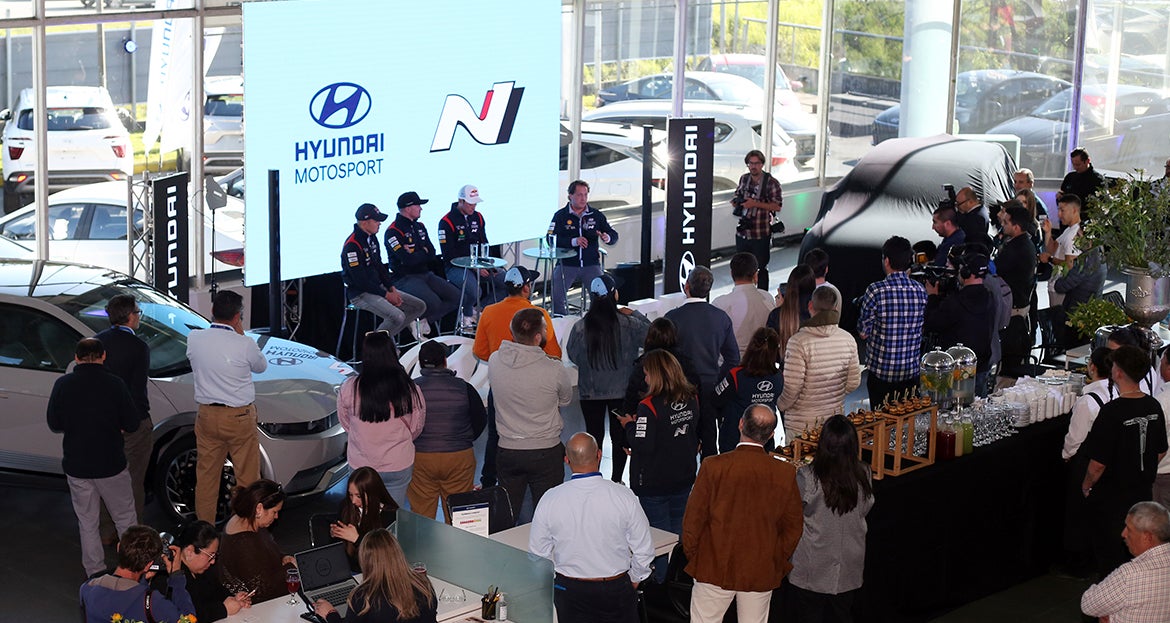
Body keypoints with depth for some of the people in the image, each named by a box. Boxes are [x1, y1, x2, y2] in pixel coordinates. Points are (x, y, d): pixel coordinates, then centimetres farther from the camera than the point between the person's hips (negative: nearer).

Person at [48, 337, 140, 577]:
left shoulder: (63, 384, -6)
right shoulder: (113, 384, -13)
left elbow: (54, 424, 1)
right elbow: (132, 424, -9)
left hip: (76, 466, 2)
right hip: (110, 465, -2)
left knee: (87, 523, 14)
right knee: (125, 519, 13)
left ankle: (95, 573, 20)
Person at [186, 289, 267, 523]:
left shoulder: (194, 339, -7)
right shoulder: (244, 344, -17)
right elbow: (261, 366, 3)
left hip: (206, 416, 4)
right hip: (239, 417, -4)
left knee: (206, 476, 14)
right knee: (247, 478, 9)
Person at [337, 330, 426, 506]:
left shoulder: (348, 389, -14)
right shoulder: (409, 389, -14)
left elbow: (345, 422, 3)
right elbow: (416, 427, 0)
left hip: (361, 464, 0)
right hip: (399, 465, 0)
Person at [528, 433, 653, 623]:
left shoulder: (549, 500, -11)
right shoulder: (623, 496, -14)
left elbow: (538, 552, -1)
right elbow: (644, 550, -6)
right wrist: (634, 580, 12)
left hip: (569, 591, 1)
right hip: (617, 587, -1)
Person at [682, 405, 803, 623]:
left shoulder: (713, 467, -16)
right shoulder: (785, 473, -9)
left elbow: (693, 520, -8)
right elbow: (793, 527, 1)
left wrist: (692, 556, 9)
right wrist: (778, 563, 14)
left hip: (714, 570, -2)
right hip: (762, 573, 2)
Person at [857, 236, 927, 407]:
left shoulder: (876, 291, -16)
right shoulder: (920, 291, -2)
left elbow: (863, 333, -9)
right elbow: (922, 330, 10)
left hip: (881, 372, -4)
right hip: (911, 372, 4)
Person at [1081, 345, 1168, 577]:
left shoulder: (1112, 411, -26)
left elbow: (1098, 463, -23)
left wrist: (1087, 485, -4)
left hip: (1111, 496, -6)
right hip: (1143, 492, 6)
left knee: (1107, 550, 10)